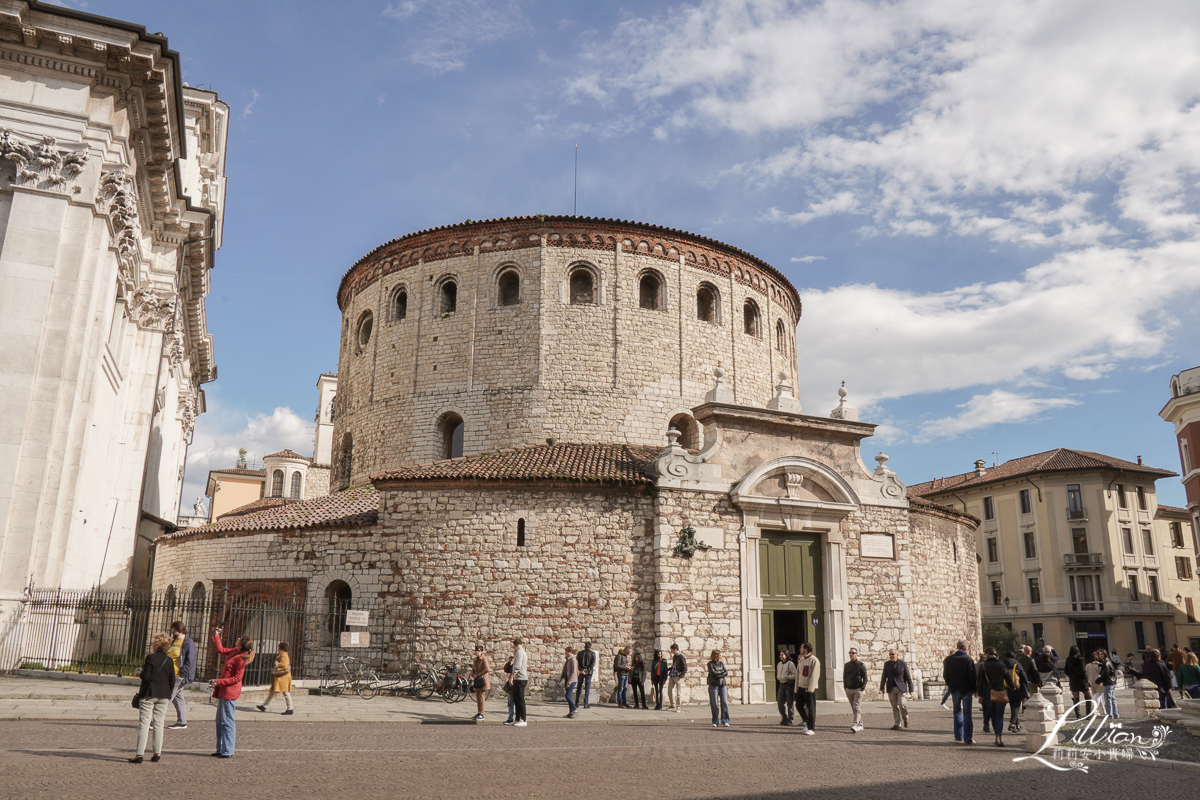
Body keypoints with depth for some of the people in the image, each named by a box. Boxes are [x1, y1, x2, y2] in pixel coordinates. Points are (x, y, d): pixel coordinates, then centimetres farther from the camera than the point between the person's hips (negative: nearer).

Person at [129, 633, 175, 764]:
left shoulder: (151, 658, -9)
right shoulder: (169, 661, 5)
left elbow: (146, 676, -15)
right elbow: (172, 682, 7)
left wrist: (142, 671, 6)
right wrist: (167, 695, 17)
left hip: (148, 694, -4)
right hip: (164, 695, 4)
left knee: (144, 723, -2)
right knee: (159, 723, 10)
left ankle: (140, 754, -4)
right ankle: (157, 753, 12)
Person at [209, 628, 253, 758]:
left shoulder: (241, 659, -18)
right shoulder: (234, 651, 8)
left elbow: (237, 678, -19)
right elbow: (220, 650, 26)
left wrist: (219, 682, -20)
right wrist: (216, 636, 22)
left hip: (230, 691, -10)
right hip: (223, 691, 10)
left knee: (227, 721, -5)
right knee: (220, 721, 15)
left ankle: (228, 751, 1)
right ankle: (221, 749, 23)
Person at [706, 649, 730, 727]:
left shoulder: (721, 664, 16)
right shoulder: (710, 664, 2)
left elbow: (726, 673, 6)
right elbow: (713, 673, -12)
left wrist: (717, 674, -7)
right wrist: (722, 673, -3)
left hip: (722, 685, 4)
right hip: (713, 685, -4)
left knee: (724, 703, -5)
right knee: (714, 704, -3)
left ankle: (725, 721, 2)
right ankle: (715, 722, 7)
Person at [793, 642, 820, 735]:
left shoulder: (814, 660, -10)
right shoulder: (801, 660, 13)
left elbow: (815, 675, -16)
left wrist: (810, 689, -21)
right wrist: (796, 688, 13)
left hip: (810, 689, -7)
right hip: (801, 687, 7)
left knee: (811, 709, 0)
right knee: (799, 706, 10)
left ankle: (812, 728, 8)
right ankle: (807, 721, 29)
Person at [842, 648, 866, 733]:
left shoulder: (861, 665, -2)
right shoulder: (846, 665, 10)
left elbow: (865, 678, -2)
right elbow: (844, 677, 15)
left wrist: (862, 688, -10)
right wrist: (845, 687, 6)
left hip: (858, 690, -5)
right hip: (849, 690, 5)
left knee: (857, 707, -13)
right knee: (854, 708, 9)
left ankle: (855, 725, -20)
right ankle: (860, 724, 19)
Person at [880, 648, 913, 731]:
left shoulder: (902, 664, -2)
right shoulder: (887, 664, 6)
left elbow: (908, 677, 1)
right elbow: (884, 676, 8)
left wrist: (910, 688, 0)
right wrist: (882, 687, 0)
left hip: (901, 687, -3)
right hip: (891, 688, 3)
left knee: (901, 704, -13)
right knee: (894, 706, 2)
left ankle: (905, 719, 14)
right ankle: (897, 724, 8)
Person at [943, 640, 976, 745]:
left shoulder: (948, 659, -1)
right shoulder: (969, 659, -12)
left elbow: (945, 675, 4)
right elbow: (972, 677, -12)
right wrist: (974, 689, -1)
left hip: (954, 689, 3)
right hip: (966, 689, -3)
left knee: (957, 711, 18)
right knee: (967, 713, 2)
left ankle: (958, 736, 19)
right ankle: (968, 738, 1)